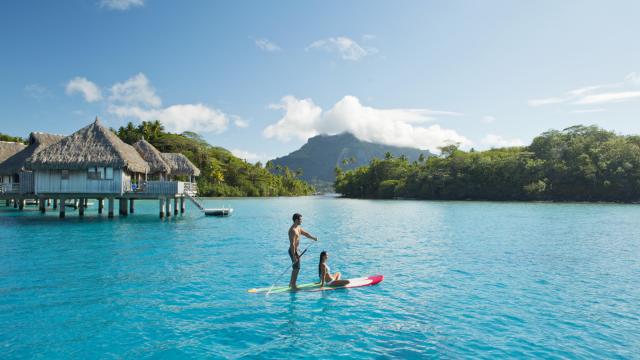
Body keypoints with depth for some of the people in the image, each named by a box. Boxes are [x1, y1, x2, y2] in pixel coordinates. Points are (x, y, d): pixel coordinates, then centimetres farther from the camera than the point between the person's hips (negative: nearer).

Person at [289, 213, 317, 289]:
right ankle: (293, 285, 7)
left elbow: (305, 233, 20)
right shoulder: (293, 230, -23)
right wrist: (294, 256, -28)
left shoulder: (298, 228, 9)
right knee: (296, 268, -3)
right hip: (293, 250, -10)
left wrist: (313, 238, 6)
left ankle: (291, 283, 30)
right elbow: (292, 244, -26)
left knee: (295, 268, 19)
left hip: (296, 250, 10)